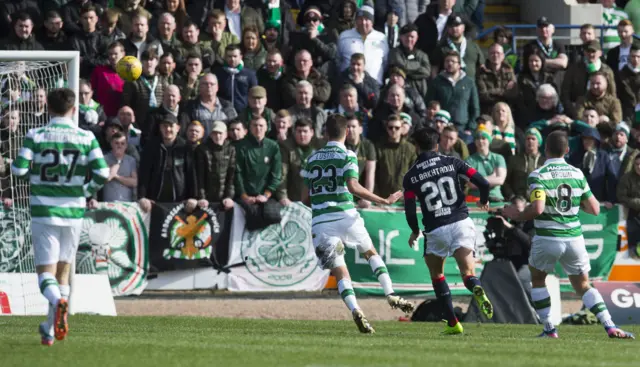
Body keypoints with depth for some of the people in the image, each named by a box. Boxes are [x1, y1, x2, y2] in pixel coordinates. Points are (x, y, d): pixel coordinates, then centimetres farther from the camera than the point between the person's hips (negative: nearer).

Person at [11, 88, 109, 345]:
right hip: (73, 209, 2)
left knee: (45, 270, -1)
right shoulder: (86, 138, -2)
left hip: (43, 210, -2)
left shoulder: (35, 136, -6)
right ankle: (50, 331, 17)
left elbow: (18, 170, -11)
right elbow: (102, 174, -8)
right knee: (63, 270, 15)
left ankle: (57, 301, -35)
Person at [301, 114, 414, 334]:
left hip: (319, 222, 2)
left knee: (340, 273, 2)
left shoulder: (312, 159, 13)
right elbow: (353, 187, -16)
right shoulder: (347, 156, -1)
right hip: (346, 216, -2)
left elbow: (305, 197, 15)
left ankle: (355, 310, -19)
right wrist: (383, 201, -11)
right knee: (371, 253, 22)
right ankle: (391, 295, 10)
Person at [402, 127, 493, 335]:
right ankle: (477, 290, -44)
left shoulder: (410, 177, 4)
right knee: (468, 273, -8)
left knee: (437, 275, 22)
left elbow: (410, 211, 0)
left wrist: (415, 232, 20)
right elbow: (482, 182, -2)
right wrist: (484, 201, 20)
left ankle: (452, 323, 16)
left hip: (435, 231, 0)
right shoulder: (452, 163, 5)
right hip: (461, 223, 0)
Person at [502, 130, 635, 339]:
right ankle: (610, 327, -1)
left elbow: (537, 209, -23)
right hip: (574, 239, 3)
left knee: (537, 280, 22)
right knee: (583, 286, 15)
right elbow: (595, 209, 4)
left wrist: (516, 216, -6)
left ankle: (549, 329, 15)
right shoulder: (577, 174, 3)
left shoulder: (538, 175, -11)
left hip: (547, 239, -3)